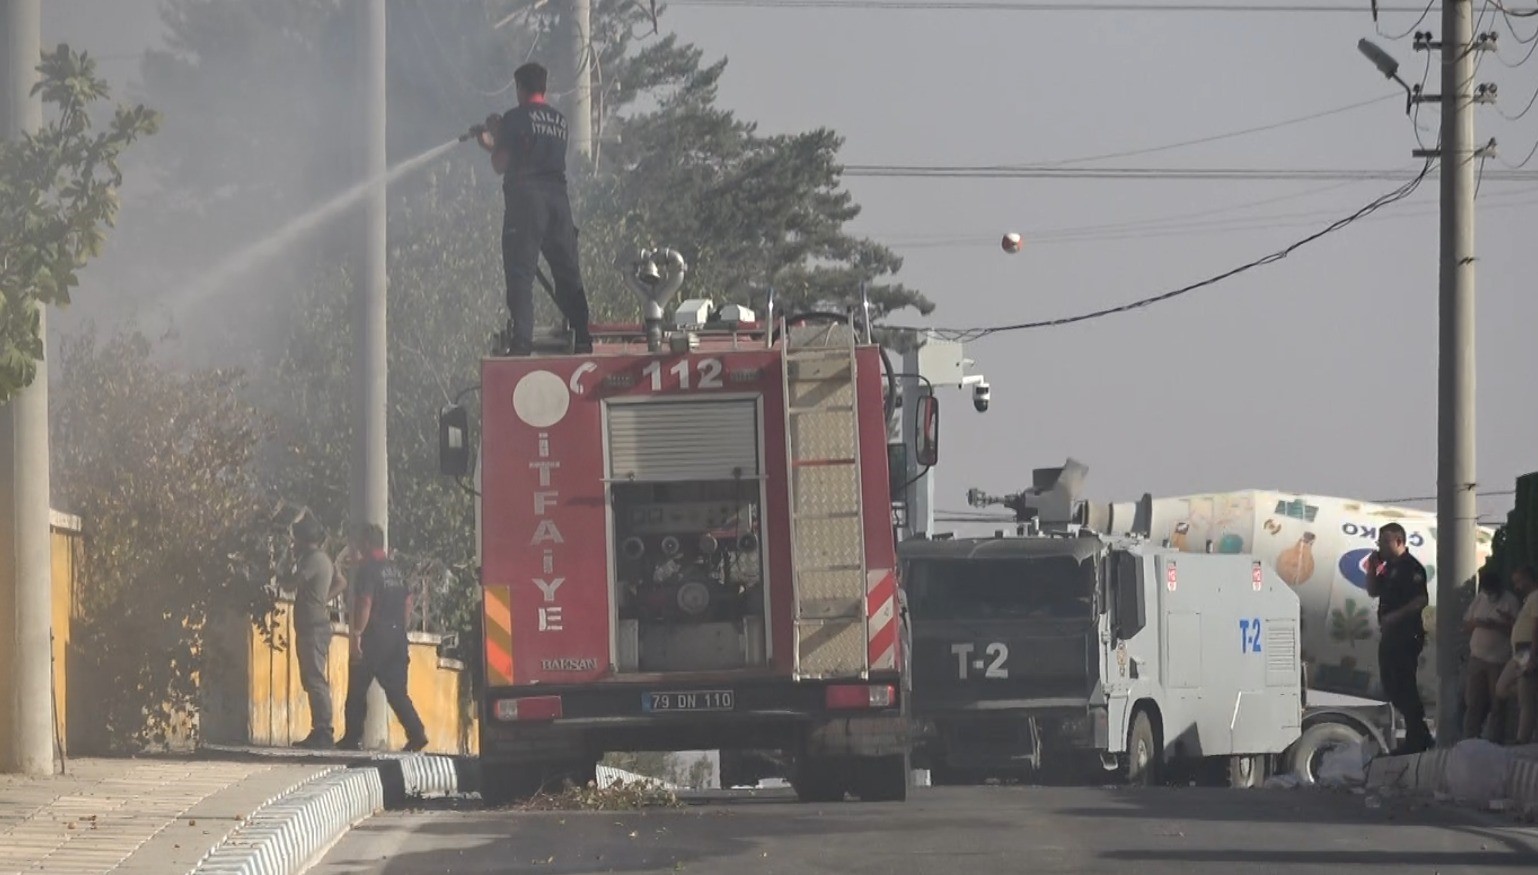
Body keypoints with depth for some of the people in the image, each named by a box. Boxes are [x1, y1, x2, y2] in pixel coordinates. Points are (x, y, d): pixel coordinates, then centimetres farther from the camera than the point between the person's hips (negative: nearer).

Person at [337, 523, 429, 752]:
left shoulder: (368, 568, -9)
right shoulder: (395, 569, 15)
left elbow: (365, 602, -18)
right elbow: (408, 602, 17)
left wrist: (357, 634, -19)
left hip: (374, 638, -7)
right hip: (396, 637, 7)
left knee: (357, 690, 3)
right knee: (396, 691, 5)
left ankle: (353, 738, 3)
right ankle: (416, 733, -9)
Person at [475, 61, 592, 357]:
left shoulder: (515, 119, -4)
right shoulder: (560, 120, 15)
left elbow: (501, 164, -5)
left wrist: (494, 137, 13)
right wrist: (496, 142, 32)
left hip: (526, 197, -5)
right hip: (558, 197, 5)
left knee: (520, 273, -7)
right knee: (567, 272, 10)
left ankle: (521, 340, -17)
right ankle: (582, 338, 9)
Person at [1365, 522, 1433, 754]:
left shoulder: (1411, 567, -13)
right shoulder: (1389, 567, 16)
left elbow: (1422, 600, -21)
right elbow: (1373, 592, 22)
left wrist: (1396, 615, -25)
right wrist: (1372, 568, 8)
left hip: (1407, 634, -10)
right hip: (1389, 634, 10)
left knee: (1403, 686, -8)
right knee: (1391, 686, 13)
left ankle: (1416, 739, -2)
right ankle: (1420, 736, 22)